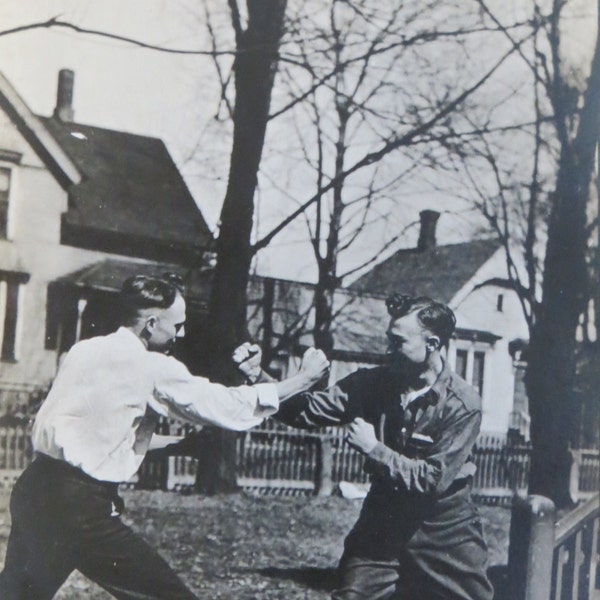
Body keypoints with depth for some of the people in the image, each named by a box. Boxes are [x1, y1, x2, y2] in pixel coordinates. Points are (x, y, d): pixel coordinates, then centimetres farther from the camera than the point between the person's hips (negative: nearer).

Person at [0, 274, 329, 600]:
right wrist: (302, 380, 4)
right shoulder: (152, 368, -10)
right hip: (78, 504, -8)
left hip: (34, 488, 8)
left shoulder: (84, 350, 11)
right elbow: (228, 406, -5)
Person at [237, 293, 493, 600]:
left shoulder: (463, 404, -19)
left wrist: (375, 449, -25)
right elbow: (307, 410, -9)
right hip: (382, 520, 3)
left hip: (444, 531, -3)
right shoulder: (373, 383, -7)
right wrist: (259, 377, -22)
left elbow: (435, 479, -23)